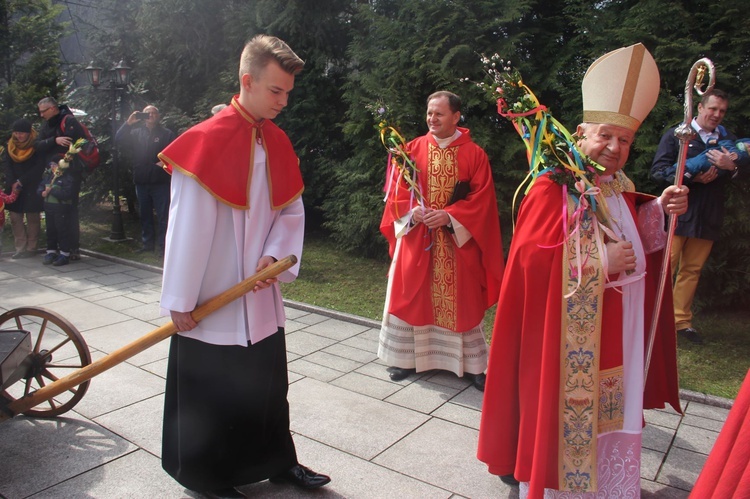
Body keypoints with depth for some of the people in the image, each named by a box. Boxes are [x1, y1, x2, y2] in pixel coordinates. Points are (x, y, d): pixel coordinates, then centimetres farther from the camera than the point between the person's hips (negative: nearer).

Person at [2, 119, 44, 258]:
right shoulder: (11, 145, 8)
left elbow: (39, 167, -12)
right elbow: (5, 163, 3)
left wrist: (22, 181, -13)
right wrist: (12, 182, -11)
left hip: (32, 188, -5)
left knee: (32, 218, -2)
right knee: (15, 218, 3)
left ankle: (31, 248, 4)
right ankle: (20, 248, 7)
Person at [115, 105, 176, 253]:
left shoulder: (167, 134, 5)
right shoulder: (136, 133, 15)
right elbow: (119, 139, 2)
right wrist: (128, 123, -7)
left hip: (160, 181, -4)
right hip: (141, 181, 4)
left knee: (162, 215, -5)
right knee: (145, 214, 11)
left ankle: (162, 245, -1)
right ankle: (147, 243, 20)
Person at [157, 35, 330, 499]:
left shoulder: (278, 142, 3)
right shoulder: (207, 141, -16)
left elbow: (292, 209, 9)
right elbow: (187, 228, -15)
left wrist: (274, 255, -9)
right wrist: (180, 300, -12)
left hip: (261, 295, 6)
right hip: (212, 297, -5)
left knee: (268, 386, 17)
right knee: (212, 394, 11)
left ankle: (276, 461, 38)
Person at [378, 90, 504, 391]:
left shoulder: (474, 154, 0)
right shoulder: (413, 148, 5)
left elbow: (481, 197, -5)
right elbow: (397, 189, 3)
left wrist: (449, 216, -18)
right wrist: (413, 211, -16)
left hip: (458, 240, -1)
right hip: (416, 237, 2)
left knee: (461, 300, 5)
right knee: (411, 297, 6)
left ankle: (470, 365, 17)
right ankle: (408, 357, 21)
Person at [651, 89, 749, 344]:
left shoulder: (727, 139, 16)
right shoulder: (677, 135, 3)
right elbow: (658, 170, -7)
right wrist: (692, 177, -18)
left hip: (708, 217, 4)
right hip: (678, 213, -4)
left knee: (692, 270, 9)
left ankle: (682, 320, 17)